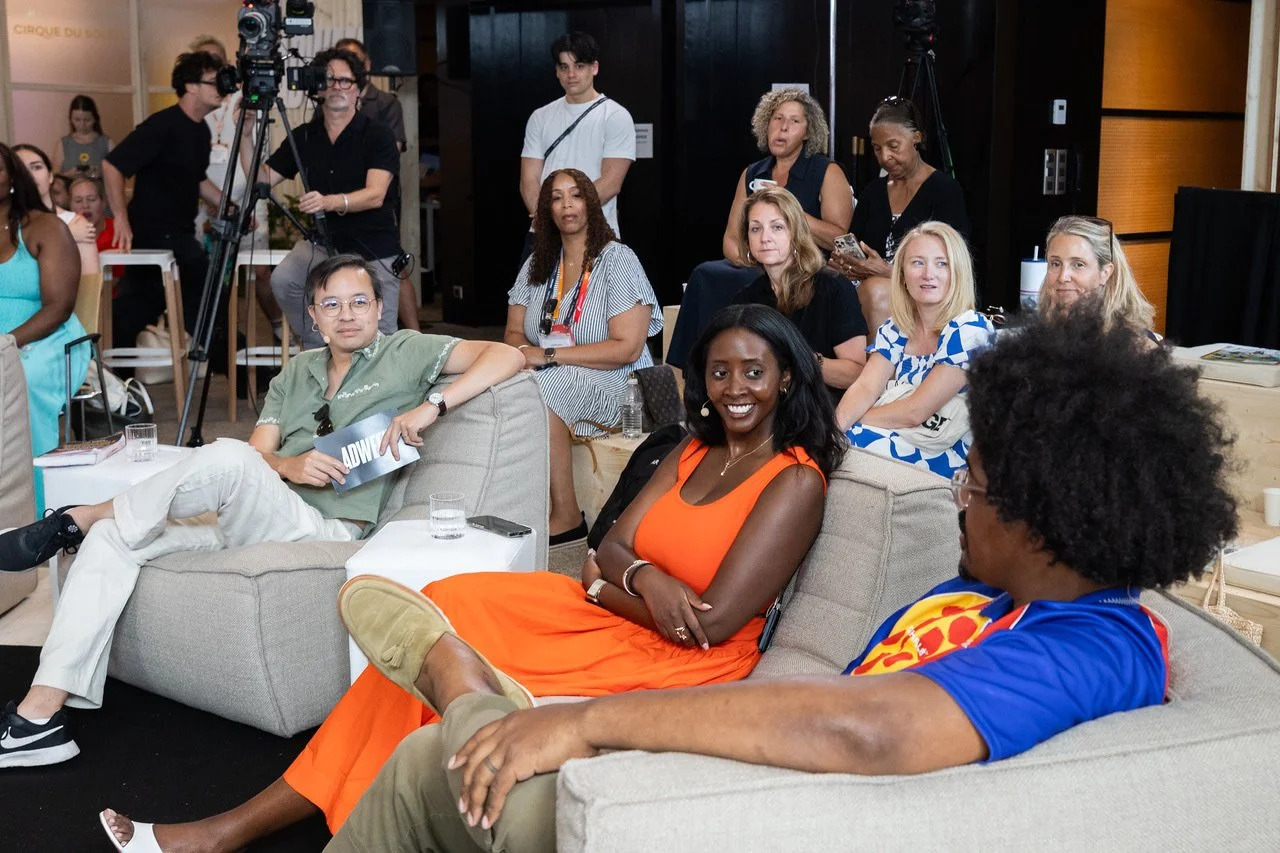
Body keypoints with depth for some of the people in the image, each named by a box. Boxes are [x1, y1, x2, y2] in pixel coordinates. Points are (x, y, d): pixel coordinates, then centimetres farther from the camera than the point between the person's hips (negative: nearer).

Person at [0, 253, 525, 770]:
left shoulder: (405, 353, 6)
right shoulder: (297, 373, 23)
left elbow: (506, 356, -5)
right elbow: (259, 453, 14)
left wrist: (432, 407, -17)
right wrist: (289, 465, -11)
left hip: (327, 530, -7)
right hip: (254, 522, 7)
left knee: (225, 457, -32)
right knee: (113, 538, -10)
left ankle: (74, 520, -10)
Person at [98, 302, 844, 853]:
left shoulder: (795, 481, -12)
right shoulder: (693, 453, 13)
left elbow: (710, 623, -19)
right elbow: (612, 547, 5)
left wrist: (604, 588, -5)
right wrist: (644, 579, -20)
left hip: (681, 665, -7)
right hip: (615, 621, 7)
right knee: (445, 611, -13)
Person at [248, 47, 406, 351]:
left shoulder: (377, 135, -11)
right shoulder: (303, 136, 2)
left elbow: (375, 195, -24)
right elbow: (263, 179, 2)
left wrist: (329, 202, -42)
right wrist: (246, 136, -13)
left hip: (374, 249, -3)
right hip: (323, 240, 3)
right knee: (283, 280, -26)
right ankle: (317, 350, -5)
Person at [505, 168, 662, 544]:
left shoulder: (618, 260, -4)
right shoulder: (537, 265, 15)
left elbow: (627, 348, -13)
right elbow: (513, 332, 13)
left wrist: (549, 356, -18)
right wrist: (523, 351, -14)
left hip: (614, 385, -5)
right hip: (550, 379, 5)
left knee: (538, 389, -36)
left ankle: (567, 517, -26)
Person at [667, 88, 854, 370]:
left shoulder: (827, 172, 3)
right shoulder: (752, 174, 18)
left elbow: (839, 240, -8)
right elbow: (730, 238, 16)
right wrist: (742, 257, -8)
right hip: (754, 272, 5)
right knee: (705, 275, -24)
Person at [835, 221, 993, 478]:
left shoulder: (969, 330, -14)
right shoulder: (896, 329, 8)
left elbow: (916, 411, -17)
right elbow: (865, 388, -4)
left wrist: (848, 421, -10)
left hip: (947, 455, -5)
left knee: (848, 440, -23)